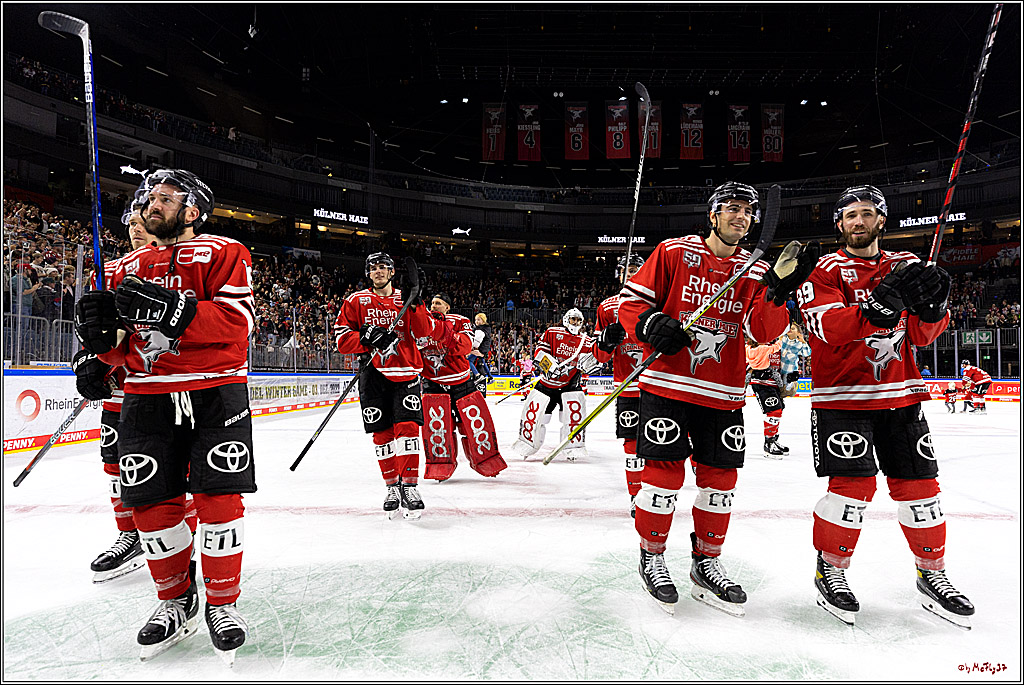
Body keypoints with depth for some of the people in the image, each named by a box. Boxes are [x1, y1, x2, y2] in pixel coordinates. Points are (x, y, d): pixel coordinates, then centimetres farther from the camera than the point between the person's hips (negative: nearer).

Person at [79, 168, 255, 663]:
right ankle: (176, 602, 23)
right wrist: (100, 330, -5)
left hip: (215, 393, -5)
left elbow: (237, 320, -14)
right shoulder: (129, 268, 18)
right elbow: (118, 351, 18)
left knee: (218, 499, -6)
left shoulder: (223, 253, 1)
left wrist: (169, 309, -25)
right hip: (147, 398, 5)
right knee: (151, 502, 3)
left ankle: (222, 603, 13)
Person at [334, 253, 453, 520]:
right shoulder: (355, 302, 7)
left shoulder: (406, 299, 9)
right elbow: (341, 338, 0)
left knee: (407, 426, -13)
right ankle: (392, 486, 16)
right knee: (382, 433, 2)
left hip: (405, 373, 0)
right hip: (373, 374, 1)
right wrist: (366, 338, -17)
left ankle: (409, 486, -9)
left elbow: (423, 331, -3)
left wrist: (416, 305, -16)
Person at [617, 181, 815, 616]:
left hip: (723, 393, 4)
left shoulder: (756, 272, 8)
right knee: (664, 471, -3)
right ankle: (651, 556, 18)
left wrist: (777, 290, -22)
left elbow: (763, 331, -6)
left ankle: (706, 563, 26)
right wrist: (652, 325, -20)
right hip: (667, 382, -4)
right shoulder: (674, 252, 0)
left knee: (720, 478, 7)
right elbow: (631, 300, 0)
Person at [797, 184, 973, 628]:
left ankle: (932, 575, 25)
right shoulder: (827, 270, -3)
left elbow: (922, 336, 5)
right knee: (852, 486, -10)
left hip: (900, 394, 5)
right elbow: (829, 327, -20)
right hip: (842, 395, -4)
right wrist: (879, 306, -35)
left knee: (919, 486, 7)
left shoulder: (906, 267, 11)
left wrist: (931, 306, -16)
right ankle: (830, 571, 10)